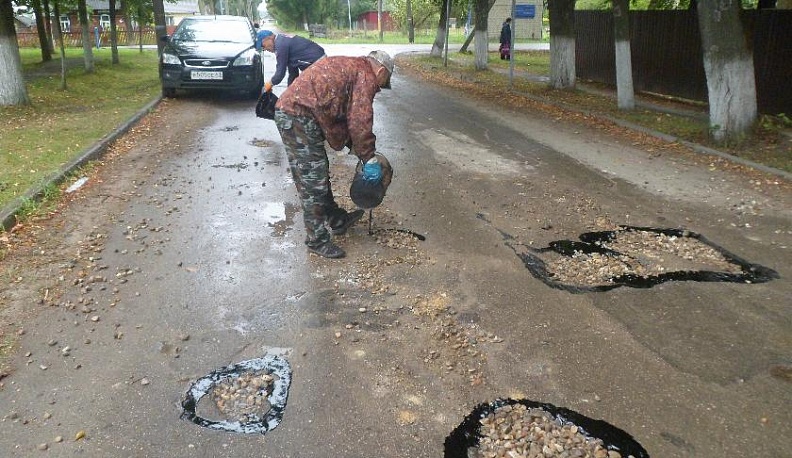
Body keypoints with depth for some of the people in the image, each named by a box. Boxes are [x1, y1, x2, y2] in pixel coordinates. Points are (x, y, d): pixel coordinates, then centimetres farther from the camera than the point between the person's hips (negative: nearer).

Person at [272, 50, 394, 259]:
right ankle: (318, 241, 8)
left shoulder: (349, 67, 26)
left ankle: (337, 221, 36)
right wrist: (369, 158, -4)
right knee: (313, 183, -2)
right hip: (300, 118, -10)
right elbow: (360, 121, -12)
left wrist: (353, 147, 24)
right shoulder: (366, 75, -4)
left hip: (287, 110, 10)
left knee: (320, 174, 21)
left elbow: (342, 115, 27)